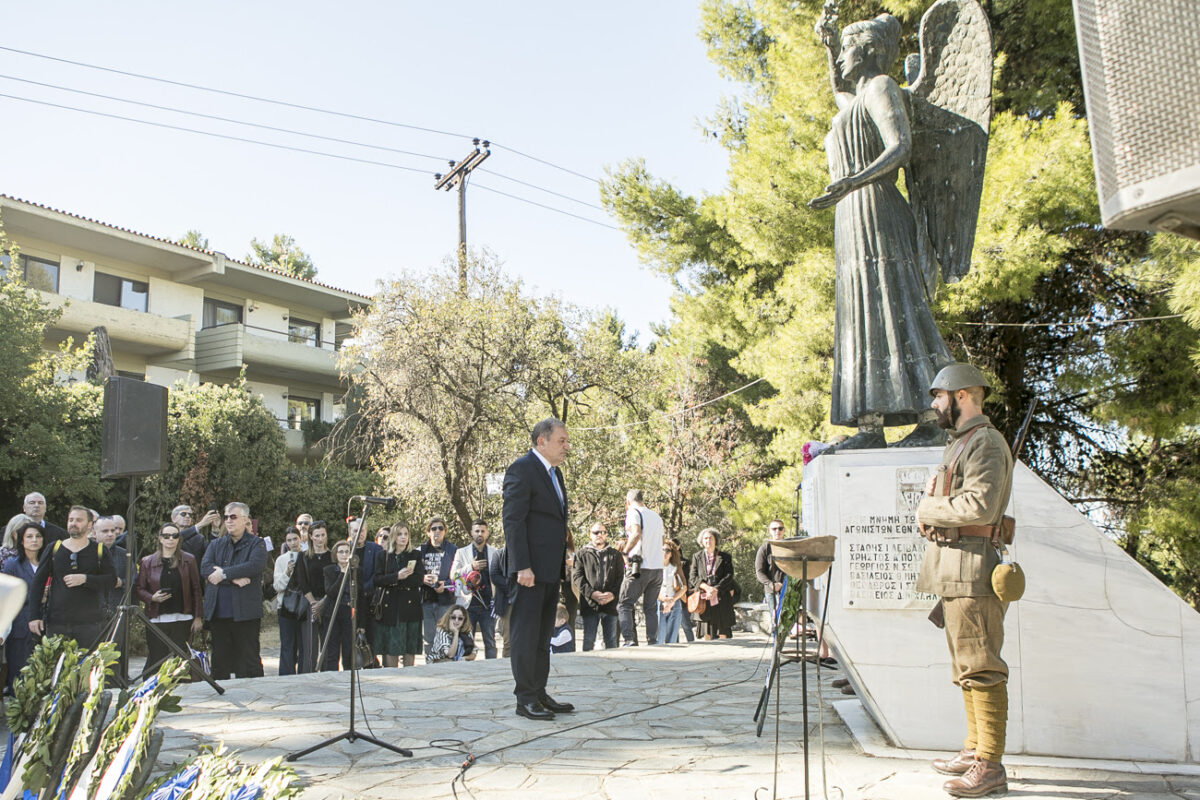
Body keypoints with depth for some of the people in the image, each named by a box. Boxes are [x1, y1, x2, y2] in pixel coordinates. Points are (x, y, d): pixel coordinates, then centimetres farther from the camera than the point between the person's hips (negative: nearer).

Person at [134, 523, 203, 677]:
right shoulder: (148, 562, 7)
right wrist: (152, 598, -12)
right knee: (156, 661, -2)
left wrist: (198, 617, 2)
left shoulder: (188, 560, 6)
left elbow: (196, 589, 6)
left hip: (182, 619, 0)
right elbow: (138, 589, 9)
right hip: (157, 619, 0)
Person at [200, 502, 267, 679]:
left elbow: (254, 565, -16)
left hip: (245, 613, -4)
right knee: (219, 660, 11)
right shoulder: (216, 544, 16)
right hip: (218, 613, 4)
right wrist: (233, 577, -14)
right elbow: (205, 568, -1)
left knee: (249, 661, -2)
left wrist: (224, 574, -13)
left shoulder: (256, 544, 4)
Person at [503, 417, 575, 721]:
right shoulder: (521, 469, -11)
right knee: (526, 635, -3)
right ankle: (525, 699, 3)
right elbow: (513, 521, -17)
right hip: (530, 569, -9)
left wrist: (562, 564, 16)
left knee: (543, 636, 14)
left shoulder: (554, 472, 18)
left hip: (551, 569, 9)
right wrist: (522, 566, -22)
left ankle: (540, 694, 21)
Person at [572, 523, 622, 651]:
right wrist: (591, 593, -15)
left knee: (611, 641, 5)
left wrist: (613, 594, -12)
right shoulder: (582, 554, 10)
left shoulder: (615, 555, 16)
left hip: (611, 603, 2)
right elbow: (576, 577, -1)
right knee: (589, 640, -1)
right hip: (590, 605, -2)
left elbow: (621, 577, 6)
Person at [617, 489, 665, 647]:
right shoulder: (656, 516, 19)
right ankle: (653, 642, 7)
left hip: (640, 567, -6)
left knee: (624, 605, -3)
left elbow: (636, 533, -21)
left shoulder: (633, 512, -3)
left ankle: (629, 640, -17)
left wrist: (625, 551, -9)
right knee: (651, 608, 12)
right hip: (658, 567, 7)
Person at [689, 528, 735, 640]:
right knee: (707, 634, -4)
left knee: (723, 633, -5)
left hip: (721, 598, -1)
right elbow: (693, 577, 6)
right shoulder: (697, 557, 14)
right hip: (704, 599, 1)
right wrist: (706, 587, -12)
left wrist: (716, 590, -12)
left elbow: (729, 576, 1)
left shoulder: (725, 557, 10)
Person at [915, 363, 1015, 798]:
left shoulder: (986, 444, -12)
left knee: (980, 667, -8)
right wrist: (932, 505, 1)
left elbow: (979, 506, -24)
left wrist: (929, 509, -10)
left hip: (971, 569, -11)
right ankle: (974, 749, 24)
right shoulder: (959, 443, 20)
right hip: (951, 566, 11)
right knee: (964, 666, 15)